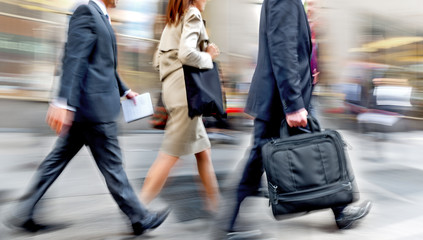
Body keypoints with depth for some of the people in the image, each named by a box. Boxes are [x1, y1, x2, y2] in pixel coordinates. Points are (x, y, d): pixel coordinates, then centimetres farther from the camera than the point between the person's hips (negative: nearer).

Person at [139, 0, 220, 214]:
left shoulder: (172, 20, 20)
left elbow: (159, 59, 18)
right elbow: (186, 53, -22)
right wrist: (208, 57, -4)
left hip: (172, 88, 10)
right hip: (186, 88, -10)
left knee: (203, 151, 14)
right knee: (171, 154, -6)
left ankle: (214, 202, 21)